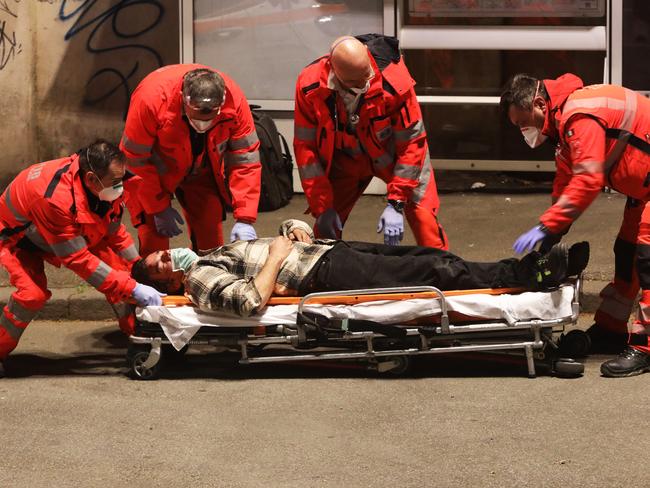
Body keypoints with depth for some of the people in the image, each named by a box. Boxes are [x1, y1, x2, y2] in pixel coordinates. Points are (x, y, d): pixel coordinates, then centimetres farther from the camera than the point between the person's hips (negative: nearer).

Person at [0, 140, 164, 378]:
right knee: (33, 293, -29)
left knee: (118, 266, -9)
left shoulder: (106, 187, -22)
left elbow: (114, 232, -2)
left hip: (71, 233, 7)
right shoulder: (55, 198, -44)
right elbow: (78, 259, -39)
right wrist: (133, 288, -39)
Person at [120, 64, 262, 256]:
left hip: (202, 174, 3)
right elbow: (136, 159, -25)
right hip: (155, 172, -3)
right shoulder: (150, 98, -38)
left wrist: (245, 219, -28)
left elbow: (245, 160, -21)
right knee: (153, 240, -12)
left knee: (210, 240, 3)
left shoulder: (234, 99, -29)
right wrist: (159, 209, -19)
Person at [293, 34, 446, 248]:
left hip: (392, 154, -2)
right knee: (327, 226, -1)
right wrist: (322, 207, -18)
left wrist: (396, 204, -27)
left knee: (422, 212, -16)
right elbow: (305, 147, -16)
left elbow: (412, 142, -24)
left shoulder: (394, 81, -34)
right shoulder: (309, 85, -28)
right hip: (344, 159, 2)